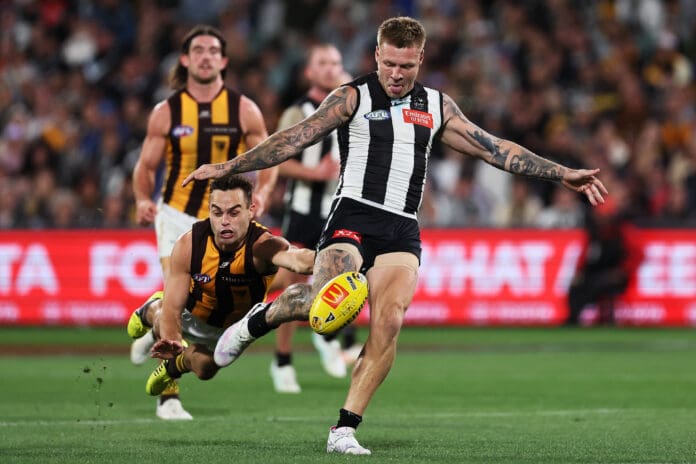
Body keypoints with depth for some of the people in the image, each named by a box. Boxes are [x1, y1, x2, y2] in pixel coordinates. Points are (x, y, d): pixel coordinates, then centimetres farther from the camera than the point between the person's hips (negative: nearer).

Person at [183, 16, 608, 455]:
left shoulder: (438, 106, 17)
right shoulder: (353, 98, 5)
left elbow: (495, 148, 20)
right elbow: (295, 138, 1)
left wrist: (563, 174, 17)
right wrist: (227, 167, -6)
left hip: (402, 232, 4)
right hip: (353, 218, -4)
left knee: (388, 325, -17)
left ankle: (345, 429, -10)